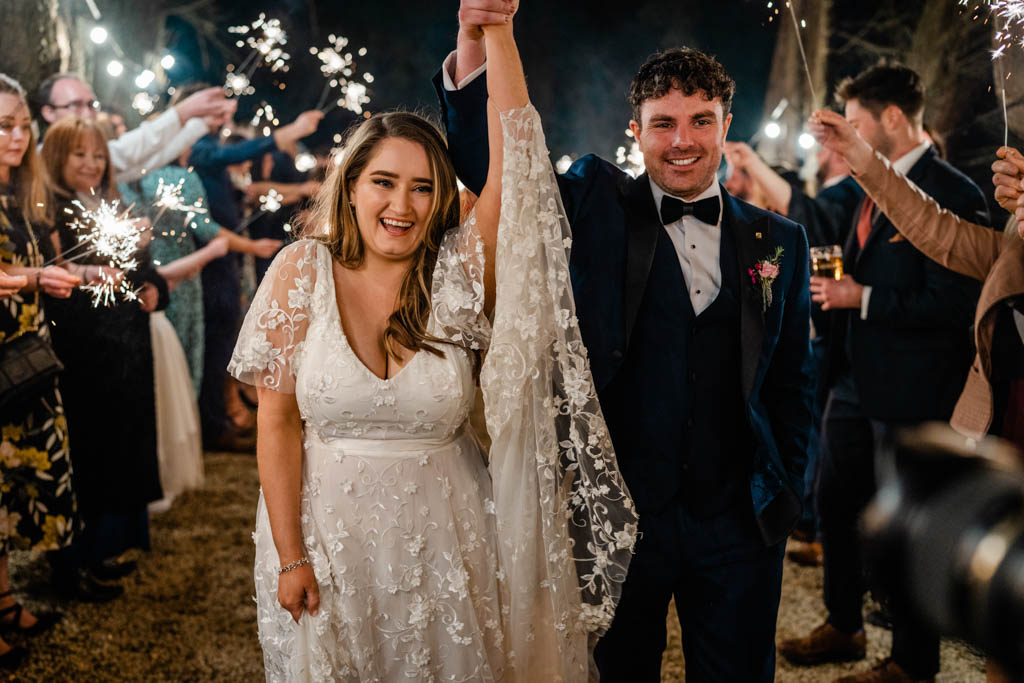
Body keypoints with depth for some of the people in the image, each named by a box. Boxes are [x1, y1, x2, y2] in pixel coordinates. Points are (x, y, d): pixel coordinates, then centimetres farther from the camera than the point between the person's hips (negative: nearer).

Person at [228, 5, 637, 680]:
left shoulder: (458, 276, -6)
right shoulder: (304, 270, -8)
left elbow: (513, 169, -21)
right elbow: (277, 420, -8)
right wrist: (290, 558, -11)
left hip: (443, 537, 1)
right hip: (328, 529, -1)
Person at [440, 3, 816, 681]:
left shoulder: (780, 241, 6)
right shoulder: (598, 206, 1)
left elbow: (791, 382, 11)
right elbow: (488, 164, -7)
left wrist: (789, 492, 6)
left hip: (739, 526, 2)